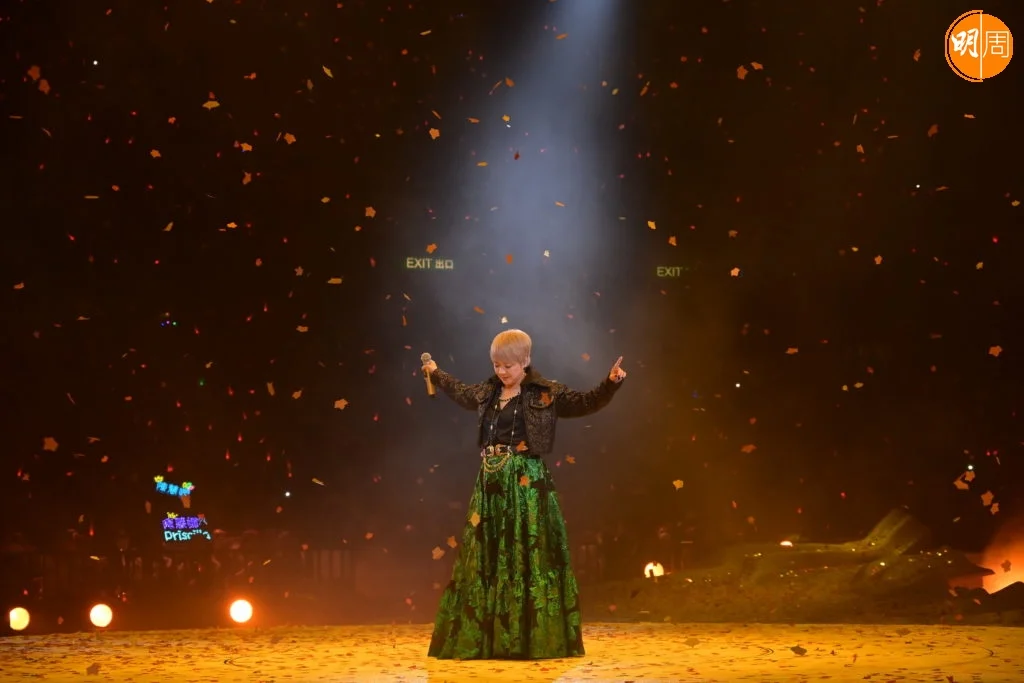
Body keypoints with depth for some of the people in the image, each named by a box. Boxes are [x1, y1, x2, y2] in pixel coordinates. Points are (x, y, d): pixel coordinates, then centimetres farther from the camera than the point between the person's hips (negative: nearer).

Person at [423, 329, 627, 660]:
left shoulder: (545, 393, -3)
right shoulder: (486, 393, 12)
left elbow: (586, 402, -6)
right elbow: (460, 392, 33)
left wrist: (610, 383, -20)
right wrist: (435, 374, 45)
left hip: (527, 484, -5)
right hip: (491, 484, 5)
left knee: (530, 558, -4)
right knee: (486, 559, 7)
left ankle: (535, 639, 0)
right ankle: (485, 638, 13)